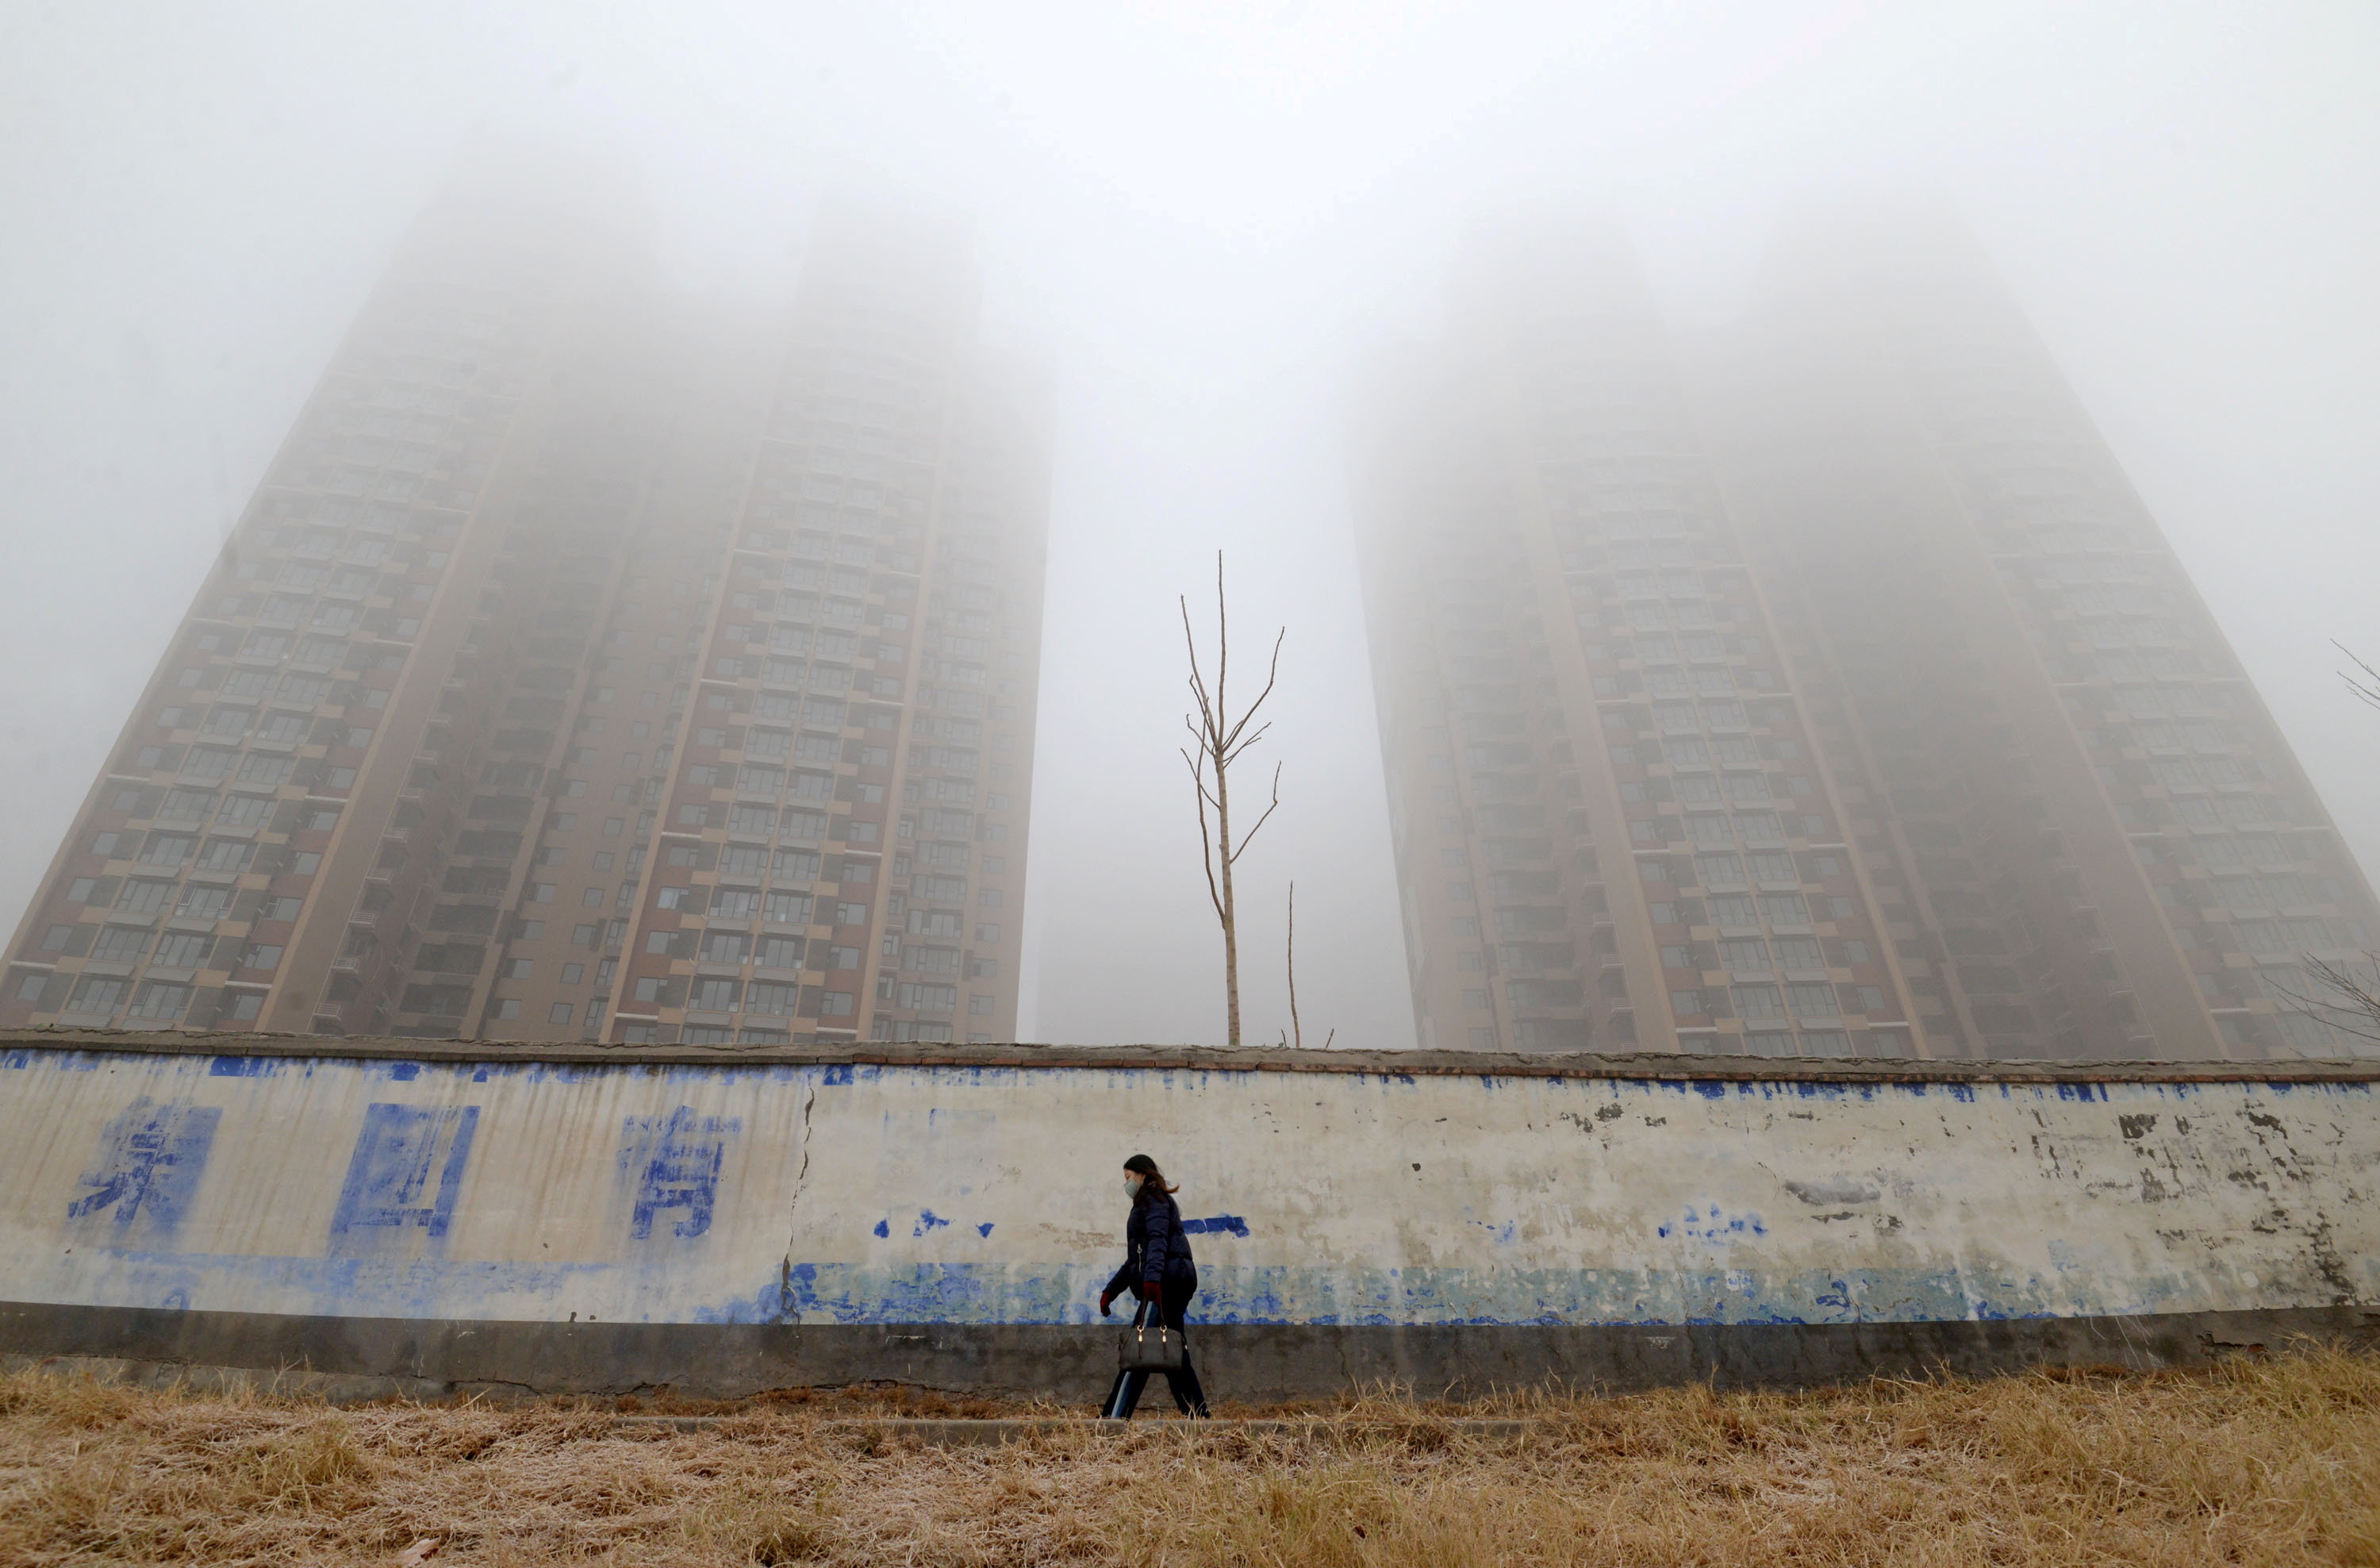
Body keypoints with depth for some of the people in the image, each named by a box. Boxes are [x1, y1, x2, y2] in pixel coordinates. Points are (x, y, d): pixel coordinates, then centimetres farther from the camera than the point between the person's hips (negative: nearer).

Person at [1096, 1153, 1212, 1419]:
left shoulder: (1154, 1199, -1)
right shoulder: (1144, 1206, 28)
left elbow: (1158, 1238, -19)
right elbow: (1135, 1259, 31)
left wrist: (1152, 1277, -33)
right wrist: (1110, 1290, 26)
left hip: (1166, 1282, -10)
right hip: (1169, 1285, 10)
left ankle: (1114, 1416, -17)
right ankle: (1200, 1415, 10)